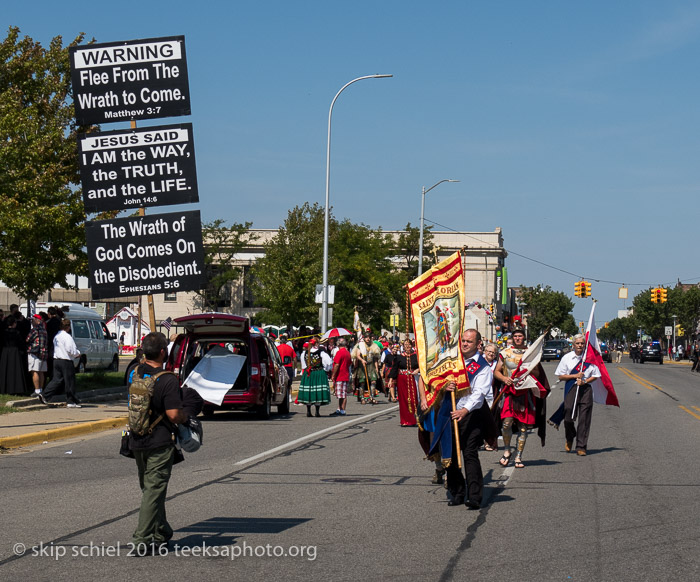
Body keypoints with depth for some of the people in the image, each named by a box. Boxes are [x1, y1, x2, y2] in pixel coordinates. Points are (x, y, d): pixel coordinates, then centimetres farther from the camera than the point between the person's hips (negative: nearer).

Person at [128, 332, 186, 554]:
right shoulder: (168, 380, -19)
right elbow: (174, 414, -21)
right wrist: (185, 417, 1)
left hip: (137, 441, 7)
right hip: (160, 442, -7)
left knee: (149, 488, 19)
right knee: (154, 490, -2)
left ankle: (161, 533, 31)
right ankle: (142, 540, -5)